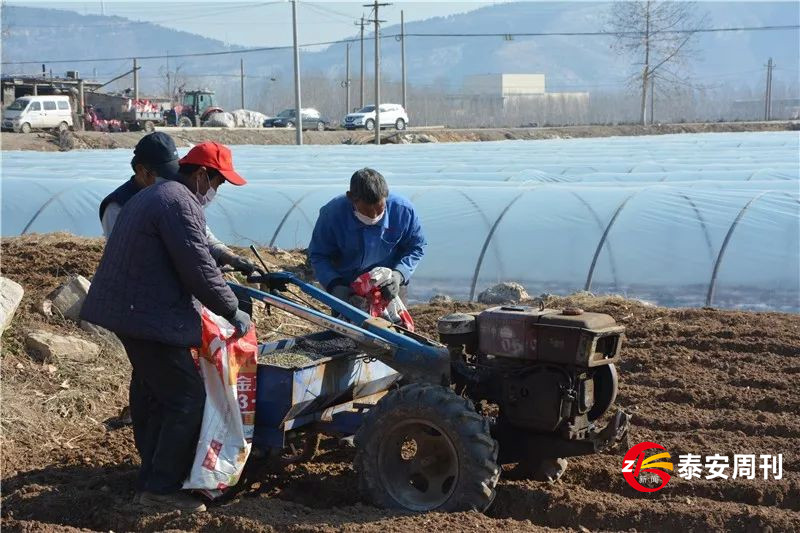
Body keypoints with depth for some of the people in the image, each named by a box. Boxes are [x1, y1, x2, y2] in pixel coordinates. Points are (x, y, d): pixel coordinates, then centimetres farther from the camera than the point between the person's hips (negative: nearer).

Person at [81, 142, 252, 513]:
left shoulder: (151, 195, 18)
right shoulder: (180, 204, -16)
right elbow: (200, 271, -19)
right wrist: (233, 313, -7)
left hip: (126, 308, 11)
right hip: (150, 316, -11)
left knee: (151, 393, 21)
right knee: (187, 398, -6)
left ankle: (152, 476, 32)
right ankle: (160, 488, -1)